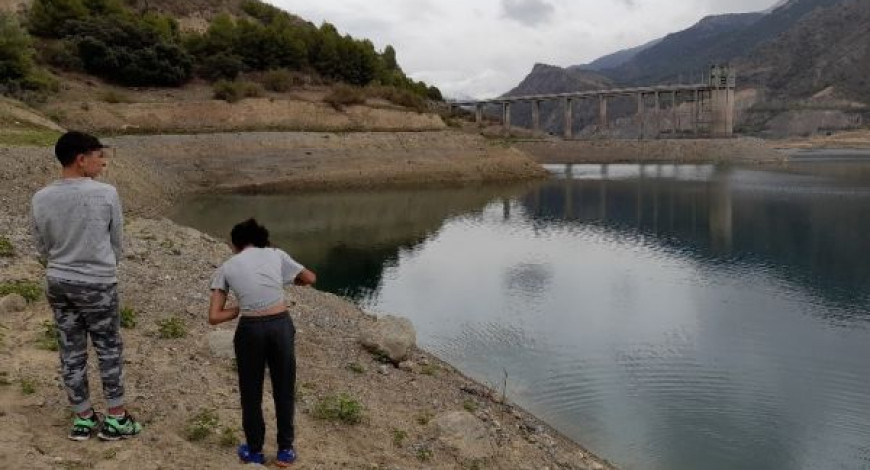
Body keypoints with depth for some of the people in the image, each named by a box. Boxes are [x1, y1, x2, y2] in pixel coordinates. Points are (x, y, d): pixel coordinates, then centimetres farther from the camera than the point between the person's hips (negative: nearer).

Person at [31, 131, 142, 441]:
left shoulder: (41, 199, -4)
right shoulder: (106, 194, -15)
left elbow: (43, 249, 7)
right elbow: (116, 242, -3)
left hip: (57, 284, 4)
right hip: (98, 285, -4)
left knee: (71, 353, 13)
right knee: (109, 350, 10)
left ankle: (83, 418, 25)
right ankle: (115, 419, 17)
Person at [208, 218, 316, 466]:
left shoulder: (226, 268, 7)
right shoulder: (276, 255, 9)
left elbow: (214, 317, 1)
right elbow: (310, 278, 20)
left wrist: (241, 309, 12)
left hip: (250, 330, -1)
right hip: (281, 326, 1)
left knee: (251, 392, 19)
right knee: (284, 389, 18)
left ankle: (254, 450, 33)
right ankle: (285, 450, 29)